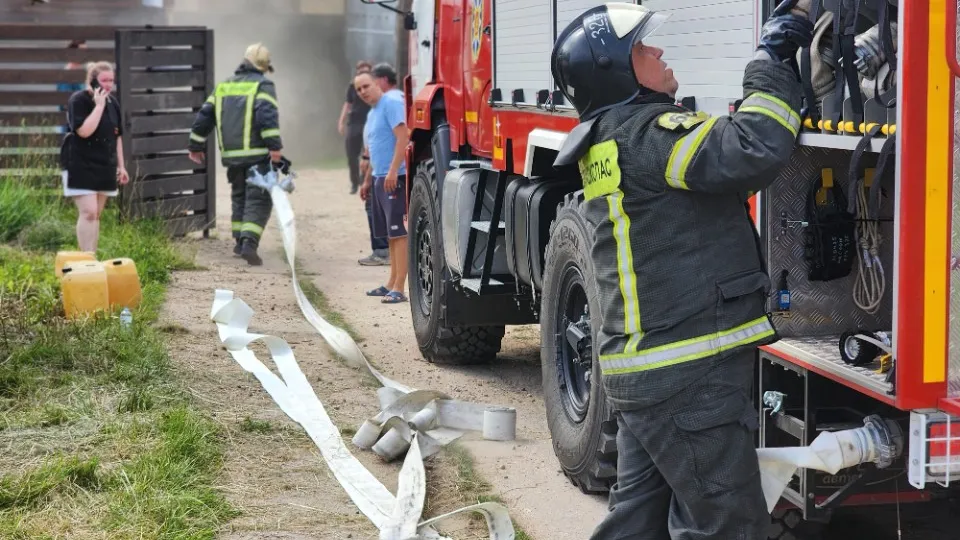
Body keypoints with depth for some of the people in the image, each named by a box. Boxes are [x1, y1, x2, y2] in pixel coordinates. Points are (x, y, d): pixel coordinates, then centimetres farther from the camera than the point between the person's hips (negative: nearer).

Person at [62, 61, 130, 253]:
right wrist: (98, 105, -22)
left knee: (96, 215, 9)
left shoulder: (112, 102, 9)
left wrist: (121, 166, 15)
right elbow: (84, 131, -25)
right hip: (81, 165, -7)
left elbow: (117, 136, 16)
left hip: (104, 166, 7)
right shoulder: (78, 100, -12)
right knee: (88, 212, -16)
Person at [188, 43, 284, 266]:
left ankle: (239, 241, 22)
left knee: (239, 196, 21)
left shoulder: (224, 86, 16)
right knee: (258, 199, -5)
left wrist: (196, 146, 22)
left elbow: (204, 116, 15)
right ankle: (249, 242, -20)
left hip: (231, 155, 6)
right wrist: (275, 146, -23)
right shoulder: (263, 85, -2)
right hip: (258, 155, -6)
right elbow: (267, 115, -19)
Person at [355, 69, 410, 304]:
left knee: (398, 232, -10)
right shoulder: (372, 113, 20)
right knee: (390, 234, 12)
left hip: (395, 177, -10)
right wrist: (368, 180, 27)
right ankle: (391, 284, 18)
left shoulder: (391, 103, -9)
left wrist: (393, 171, -25)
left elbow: (403, 137, -19)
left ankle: (398, 289, -13)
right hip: (380, 179, 10)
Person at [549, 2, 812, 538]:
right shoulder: (647, 133, -17)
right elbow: (753, 151, -30)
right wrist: (773, 60, -17)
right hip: (689, 375, -10)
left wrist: (773, 61, 12)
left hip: (644, 368, 10)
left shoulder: (612, 141, 15)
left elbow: (721, 160, 20)